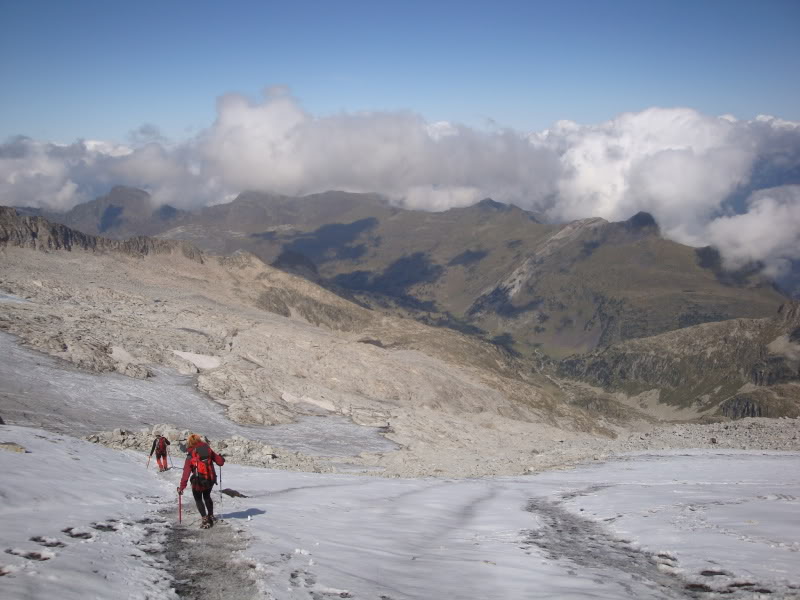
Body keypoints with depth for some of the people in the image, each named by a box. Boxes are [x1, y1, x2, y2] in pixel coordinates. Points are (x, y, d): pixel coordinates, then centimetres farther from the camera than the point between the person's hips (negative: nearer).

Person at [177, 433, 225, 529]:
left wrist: (182, 487, -13)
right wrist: (222, 459, 26)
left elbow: (186, 472, -13)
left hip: (198, 482, -4)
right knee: (207, 496, 28)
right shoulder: (208, 450, -2)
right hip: (211, 480, 4)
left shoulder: (190, 456, -9)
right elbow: (220, 462, 2)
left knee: (198, 499, 16)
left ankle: (205, 520, 6)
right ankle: (211, 517, 34)